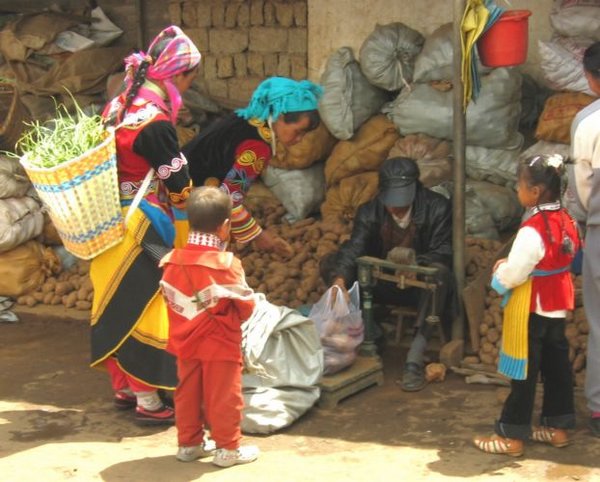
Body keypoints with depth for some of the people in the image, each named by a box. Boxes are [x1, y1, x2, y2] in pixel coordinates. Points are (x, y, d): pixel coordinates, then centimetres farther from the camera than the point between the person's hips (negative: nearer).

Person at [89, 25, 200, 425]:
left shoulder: (120, 105, 6)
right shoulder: (156, 122, -21)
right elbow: (179, 186, -14)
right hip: (142, 227, -9)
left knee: (117, 306, 17)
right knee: (146, 308, 0)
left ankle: (124, 387, 30)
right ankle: (148, 401, 7)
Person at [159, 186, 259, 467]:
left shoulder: (171, 261, -4)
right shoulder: (226, 264, -19)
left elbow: (170, 301, 5)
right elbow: (245, 307, -10)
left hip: (185, 343, 5)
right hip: (220, 345, -5)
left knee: (187, 393, 15)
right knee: (223, 396, 5)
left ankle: (188, 444, 25)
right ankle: (228, 448, 13)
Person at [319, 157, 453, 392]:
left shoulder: (438, 208, -13)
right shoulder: (370, 212, -7)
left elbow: (443, 253, -17)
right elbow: (353, 249, -21)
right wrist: (339, 280, -42)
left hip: (421, 285, -3)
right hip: (383, 284, 3)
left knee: (440, 272, -38)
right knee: (329, 264, -13)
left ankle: (416, 357, -38)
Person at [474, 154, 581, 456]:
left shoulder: (532, 230, -26)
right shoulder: (566, 221, 1)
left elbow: (512, 275, -23)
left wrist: (500, 271, -2)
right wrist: (511, 263, 9)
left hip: (532, 309, -8)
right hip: (558, 304, 8)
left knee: (525, 371, 0)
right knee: (556, 363, 16)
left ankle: (511, 437, 9)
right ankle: (557, 427, 27)